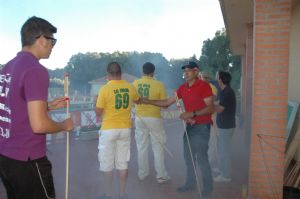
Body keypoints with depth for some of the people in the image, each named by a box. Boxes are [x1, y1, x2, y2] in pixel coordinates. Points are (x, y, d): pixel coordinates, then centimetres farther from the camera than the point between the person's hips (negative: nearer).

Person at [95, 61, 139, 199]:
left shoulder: (105, 89, -13)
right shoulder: (130, 87, 0)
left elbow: (98, 113, -8)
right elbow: (137, 100, 22)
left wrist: (98, 102, 11)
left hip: (109, 130, -4)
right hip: (125, 129, 4)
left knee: (107, 164, 8)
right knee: (123, 162, 13)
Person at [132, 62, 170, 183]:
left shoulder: (135, 84, -3)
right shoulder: (159, 85, -13)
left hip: (140, 118, 3)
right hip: (154, 118, -3)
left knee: (141, 147, 14)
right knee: (158, 147, 7)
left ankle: (142, 174, 24)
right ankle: (161, 175, 13)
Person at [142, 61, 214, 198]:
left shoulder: (204, 86, -13)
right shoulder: (183, 88, 7)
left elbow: (210, 108, -15)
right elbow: (167, 102, 7)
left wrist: (192, 114, -25)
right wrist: (147, 101, 1)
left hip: (201, 127, -7)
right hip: (189, 126, 7)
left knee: (201, 158, -5)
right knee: (188, 157, 13)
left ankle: (208, 187, 11)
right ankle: (190, 183, 26)